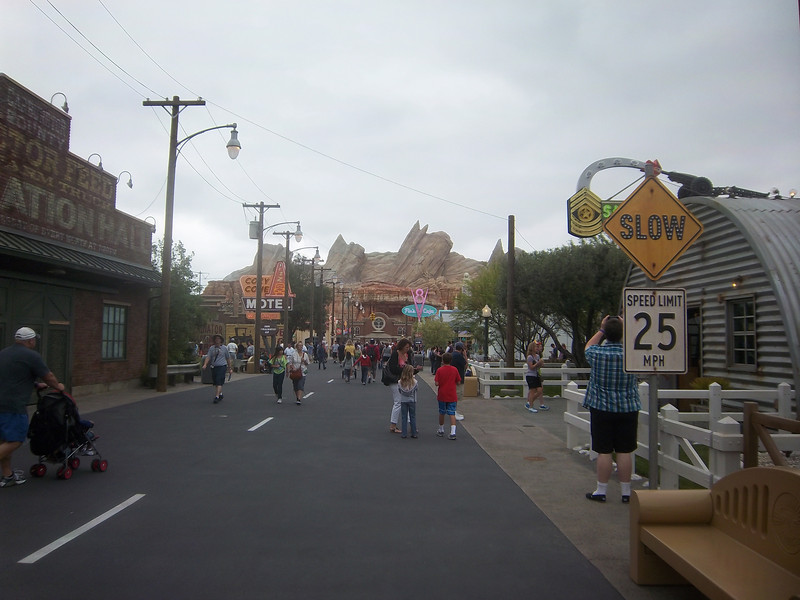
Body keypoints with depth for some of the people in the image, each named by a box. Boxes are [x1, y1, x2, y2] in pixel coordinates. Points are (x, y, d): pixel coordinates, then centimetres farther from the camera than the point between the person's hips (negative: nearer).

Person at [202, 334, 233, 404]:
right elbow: (208, 357, -2)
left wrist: (230, 368, 11)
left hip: (222, 367, -4)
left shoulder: (224, 348, 4)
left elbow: (228, 359, 10)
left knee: (219, 382, -14)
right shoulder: (211, 348, 8)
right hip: (213, 367, 4)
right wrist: (205, 364, -19)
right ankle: (220, 394, 30)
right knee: (215, 383, 12)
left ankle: (217, 397, -16)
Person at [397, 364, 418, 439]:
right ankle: (414, 433, 14)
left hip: (403, 401, 1)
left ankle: (404, 433, 10)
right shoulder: (414, 382, -16)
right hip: (412, 401, -1)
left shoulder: (400, 382, -12)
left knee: (404, 417, 9)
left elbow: (399, 390, 0)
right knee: (413, 417, 10)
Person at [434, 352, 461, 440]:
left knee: (442, 413, 14)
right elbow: (458, 382, 2)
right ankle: (453, 433, -12)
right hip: (452, 396, 1)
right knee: (452, 414, 0)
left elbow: (436, 383, -12)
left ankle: (441, 431, 27)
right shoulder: (455, 370, -3)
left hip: (442, 395, -1)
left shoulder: (439, 370, -9)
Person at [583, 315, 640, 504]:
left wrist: (601, 330, 17)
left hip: (601, 408, -1)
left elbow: (588, 346, 15)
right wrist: (624, 328, 17)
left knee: (604, 451, 4)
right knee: (625, 451, 7)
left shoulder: (596, 353, -10)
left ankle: (601, 491, 13)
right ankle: (626, 492, 16)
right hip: (628, 409, 1)